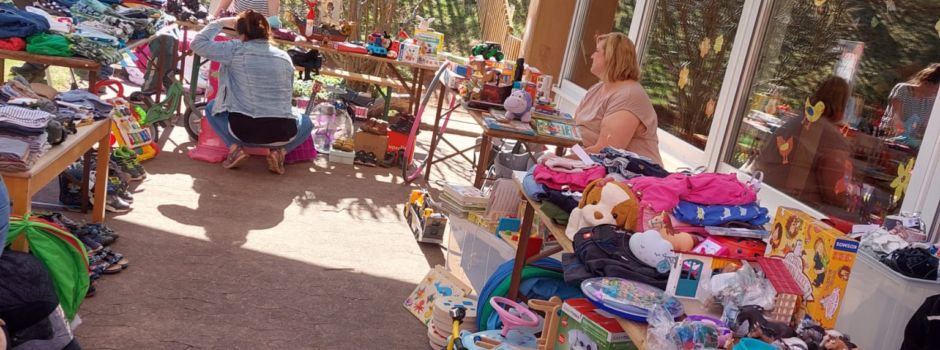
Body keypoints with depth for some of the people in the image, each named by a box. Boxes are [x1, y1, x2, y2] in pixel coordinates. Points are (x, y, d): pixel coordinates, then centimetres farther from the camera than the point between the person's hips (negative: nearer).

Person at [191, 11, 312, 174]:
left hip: (243, 128, -2)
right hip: (282, 133, 2)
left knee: (211, 107, 28)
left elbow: (198, 44, 7)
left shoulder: (236, 50, -1)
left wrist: (220, 23, 19)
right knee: (306, 122, 36)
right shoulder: (285, 57, 10)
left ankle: (235, 147, 6)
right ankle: (279, 150, 7)